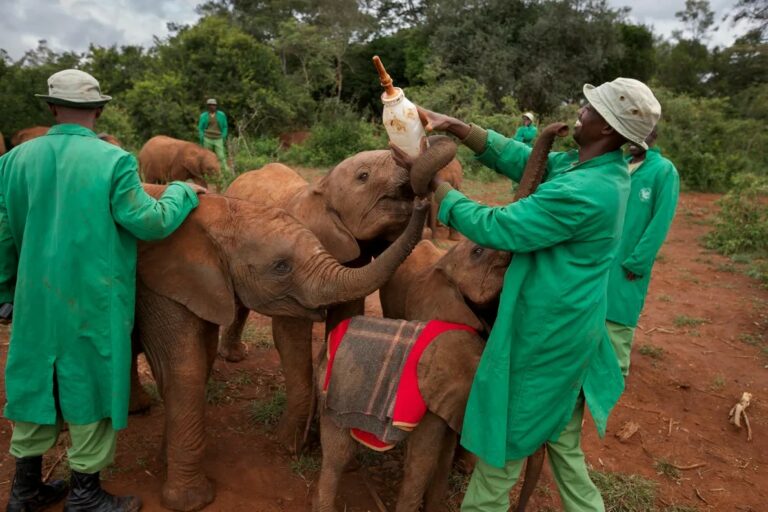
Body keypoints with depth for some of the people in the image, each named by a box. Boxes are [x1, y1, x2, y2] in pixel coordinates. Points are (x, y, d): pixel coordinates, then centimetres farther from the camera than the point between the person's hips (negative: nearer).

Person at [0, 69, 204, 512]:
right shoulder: (113, 160, -15)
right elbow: (150, 223, -13)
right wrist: (183, 192, 4)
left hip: (37, 298, 5)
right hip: (94, 301, -5)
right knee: (91, 386, 9)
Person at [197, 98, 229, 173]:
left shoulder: (221, 115, 3)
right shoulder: (203, 116, 3)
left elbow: (225, 127, 9)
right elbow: (200, 128, 9)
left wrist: (224, 138, 0)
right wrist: (201, 139, -1)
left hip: (218, 139, -1)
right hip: (207, 139, 1)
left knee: (221, 156, -9)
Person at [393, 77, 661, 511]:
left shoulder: (582, 193, -29)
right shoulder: (607, 170, 1)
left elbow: (494, 228, -24)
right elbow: (517, 158, 3)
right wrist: (455, 126, -5)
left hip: (546, 333, -9)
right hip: (570, 327, 9)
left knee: (504, 438, 12)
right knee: (563, 439, 26)